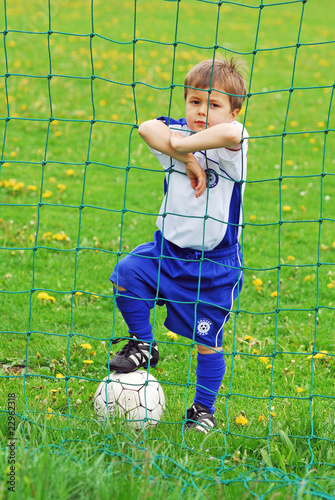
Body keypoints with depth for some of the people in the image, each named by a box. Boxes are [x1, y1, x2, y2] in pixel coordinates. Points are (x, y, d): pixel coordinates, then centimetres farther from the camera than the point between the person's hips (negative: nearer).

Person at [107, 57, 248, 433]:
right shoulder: (177, 132, -2)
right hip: (168, 249, 3)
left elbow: (230, 134, -40)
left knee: (206, 340, 6)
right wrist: (187, 158, -30)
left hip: (216, 263, -3)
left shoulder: (229, 147, -14)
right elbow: (148, 129, -24)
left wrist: (182, 145, -29)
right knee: (126, 274, -21)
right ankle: (143, 345, 4)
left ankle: (204, 410, 28)